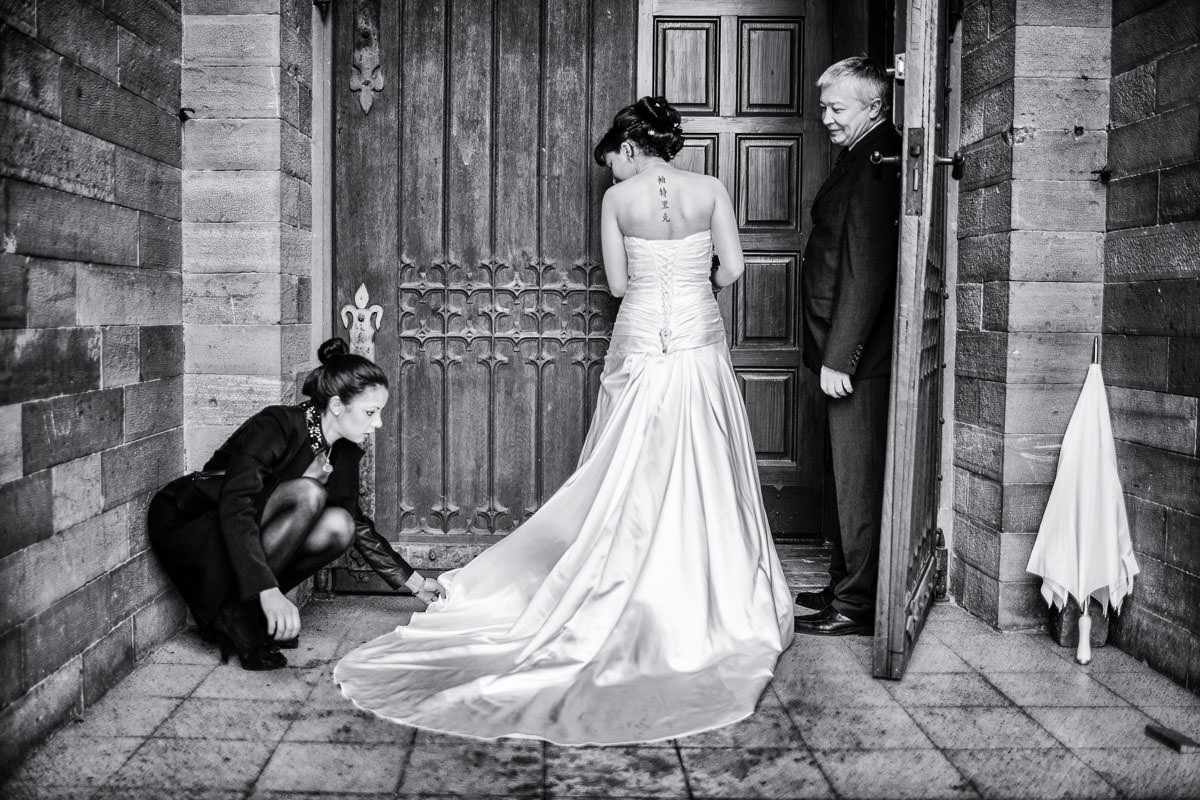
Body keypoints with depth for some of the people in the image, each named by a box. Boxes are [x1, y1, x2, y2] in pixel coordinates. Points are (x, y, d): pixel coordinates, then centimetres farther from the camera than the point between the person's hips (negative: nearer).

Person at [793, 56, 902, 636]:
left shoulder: (875, 165, -17)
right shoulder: (864, 157, 14)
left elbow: (866, 273, -23)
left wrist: (838, 359, -21)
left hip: (858, 358, -10)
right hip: (847, 353, 10)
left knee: (858, 480, -1)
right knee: (847, 475, 17)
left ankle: (858, 608, 9)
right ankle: (845, 586, 29)